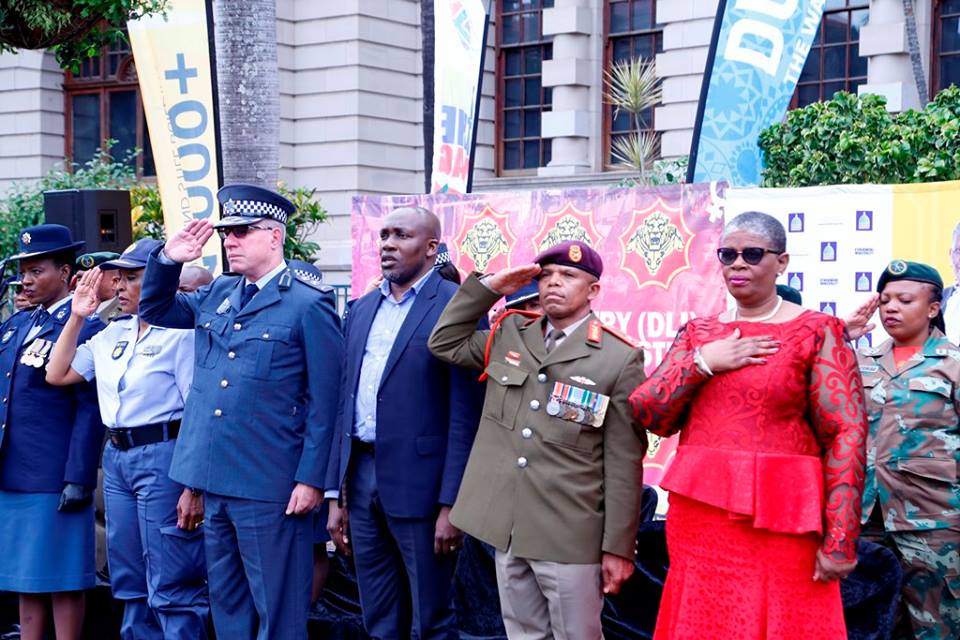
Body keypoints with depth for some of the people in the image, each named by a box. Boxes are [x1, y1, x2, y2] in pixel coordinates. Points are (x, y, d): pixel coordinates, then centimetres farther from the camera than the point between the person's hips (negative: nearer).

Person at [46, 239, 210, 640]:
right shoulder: (114, 333, 12)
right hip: (116, 457, 8)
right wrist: (77, 316, 9)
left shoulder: (182, 333, -11)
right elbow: (57, 375, 16)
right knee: (131, 583, 15)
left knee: (171, 587, -4)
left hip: (163, 457, -8)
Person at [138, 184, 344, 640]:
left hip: (269, 488, -7)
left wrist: (311, 479, -14)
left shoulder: (309, 304, -8)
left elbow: (324, 401, -10)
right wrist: (168, 259, 5)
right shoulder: (218, 295, 12)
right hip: (216, 482, 7)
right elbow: (154, 310, 23)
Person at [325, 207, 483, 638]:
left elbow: (465, 415, -11)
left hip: (419, 483, -6)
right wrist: (335, 495, 12)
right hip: (362, 477, 6)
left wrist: (452, 504, -16)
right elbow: (346, 404, 15)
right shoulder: (362, 309, 14)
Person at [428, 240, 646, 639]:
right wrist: (489, 287, 4)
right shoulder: (509, 335, 9)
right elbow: (444, 344, 16)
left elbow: (624, 464, -8)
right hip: (506, 527, 5)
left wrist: (618, 547, -8)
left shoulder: (619, 359, -8)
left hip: (570, 537, -5)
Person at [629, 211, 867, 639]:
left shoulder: (816, 333, -3)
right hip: (698, 520, 4)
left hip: (779, 524, -4)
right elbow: (649, 415, 5)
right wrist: (703, 362, -9)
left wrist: (840, 542, -16)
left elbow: (847, 435, -10)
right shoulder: (698, 333, 11)